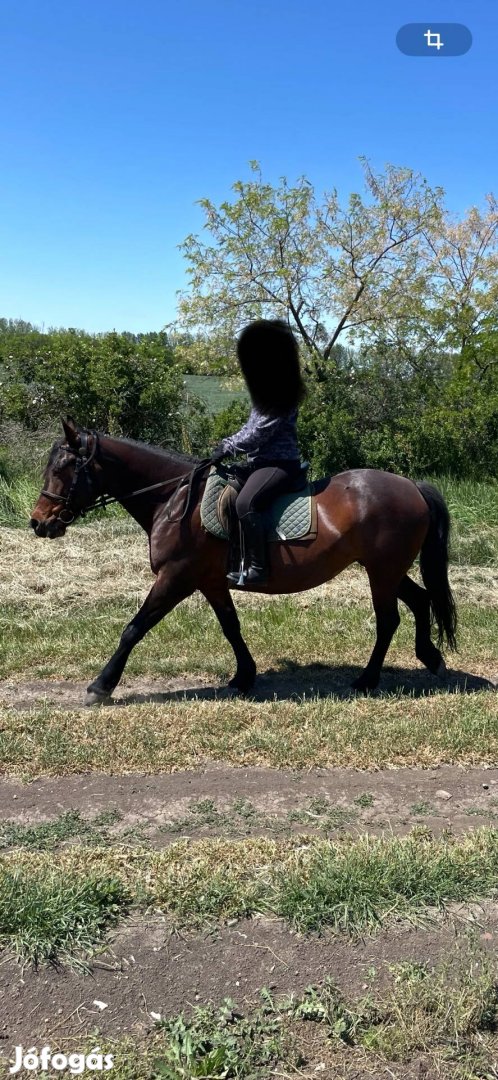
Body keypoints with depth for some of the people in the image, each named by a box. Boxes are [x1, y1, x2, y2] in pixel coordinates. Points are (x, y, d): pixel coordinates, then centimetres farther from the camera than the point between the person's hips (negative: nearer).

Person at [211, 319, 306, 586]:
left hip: (280, 463, -11)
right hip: (265, 460, 11)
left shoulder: (281, 398, -18)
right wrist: (227, 443, 7)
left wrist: (228, 447, -11)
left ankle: (257, 569, -28)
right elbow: (252, 427, 19)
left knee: (245, 503, -30)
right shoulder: (268, 391, 13)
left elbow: (257, 434, -20)